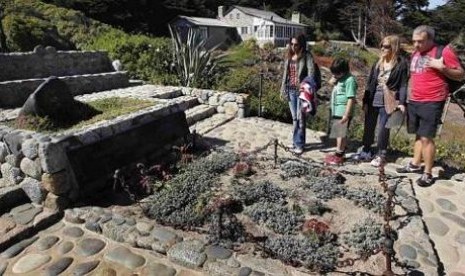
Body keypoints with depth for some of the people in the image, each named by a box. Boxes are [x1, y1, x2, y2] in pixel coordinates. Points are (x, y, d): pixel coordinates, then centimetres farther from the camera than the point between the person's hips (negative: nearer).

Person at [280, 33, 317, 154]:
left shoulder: (307, 56, -7)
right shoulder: (289, 56, 11)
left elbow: (311, 72, -18)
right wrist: (283, 89, 12)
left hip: (301, 90, -6)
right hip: (291, 90, 6)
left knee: (300, 118, 0)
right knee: (294, 118, 13)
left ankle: (299, 144, 9)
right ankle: (296, 141, 25)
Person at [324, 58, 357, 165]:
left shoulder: (349, 80, -17)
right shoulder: (339, 78, 9)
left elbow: (351, 99, -21)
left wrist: (346, 115, -23)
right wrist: (332, 81, 2)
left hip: (343, 112, -9)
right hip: (336, 111, 9)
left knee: (341, 133, -2)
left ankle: (339, 156, 5)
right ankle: (340, 153, 28)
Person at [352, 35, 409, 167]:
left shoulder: (401, 63, -5)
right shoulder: (378, 62, 8)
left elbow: (404, 85, -7)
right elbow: (370, 82, 8)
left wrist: (402, 103, -16)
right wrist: (365, 101, 5)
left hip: (387, 103, -5)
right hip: (373, 101, 5)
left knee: (383, 129, 3)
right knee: (368, 127, 11)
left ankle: (381, 154, 17)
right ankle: (366, 151, 26)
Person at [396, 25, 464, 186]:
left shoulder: (444, 51, -9)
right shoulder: (415, 53, 12)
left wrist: (442, 67, -23)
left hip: (432, 103, -7)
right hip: (414, 102, 7)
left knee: (426, 138, -8)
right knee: (419, 135, 15)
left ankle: (428, 174, 1)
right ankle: (415, 165, 25)